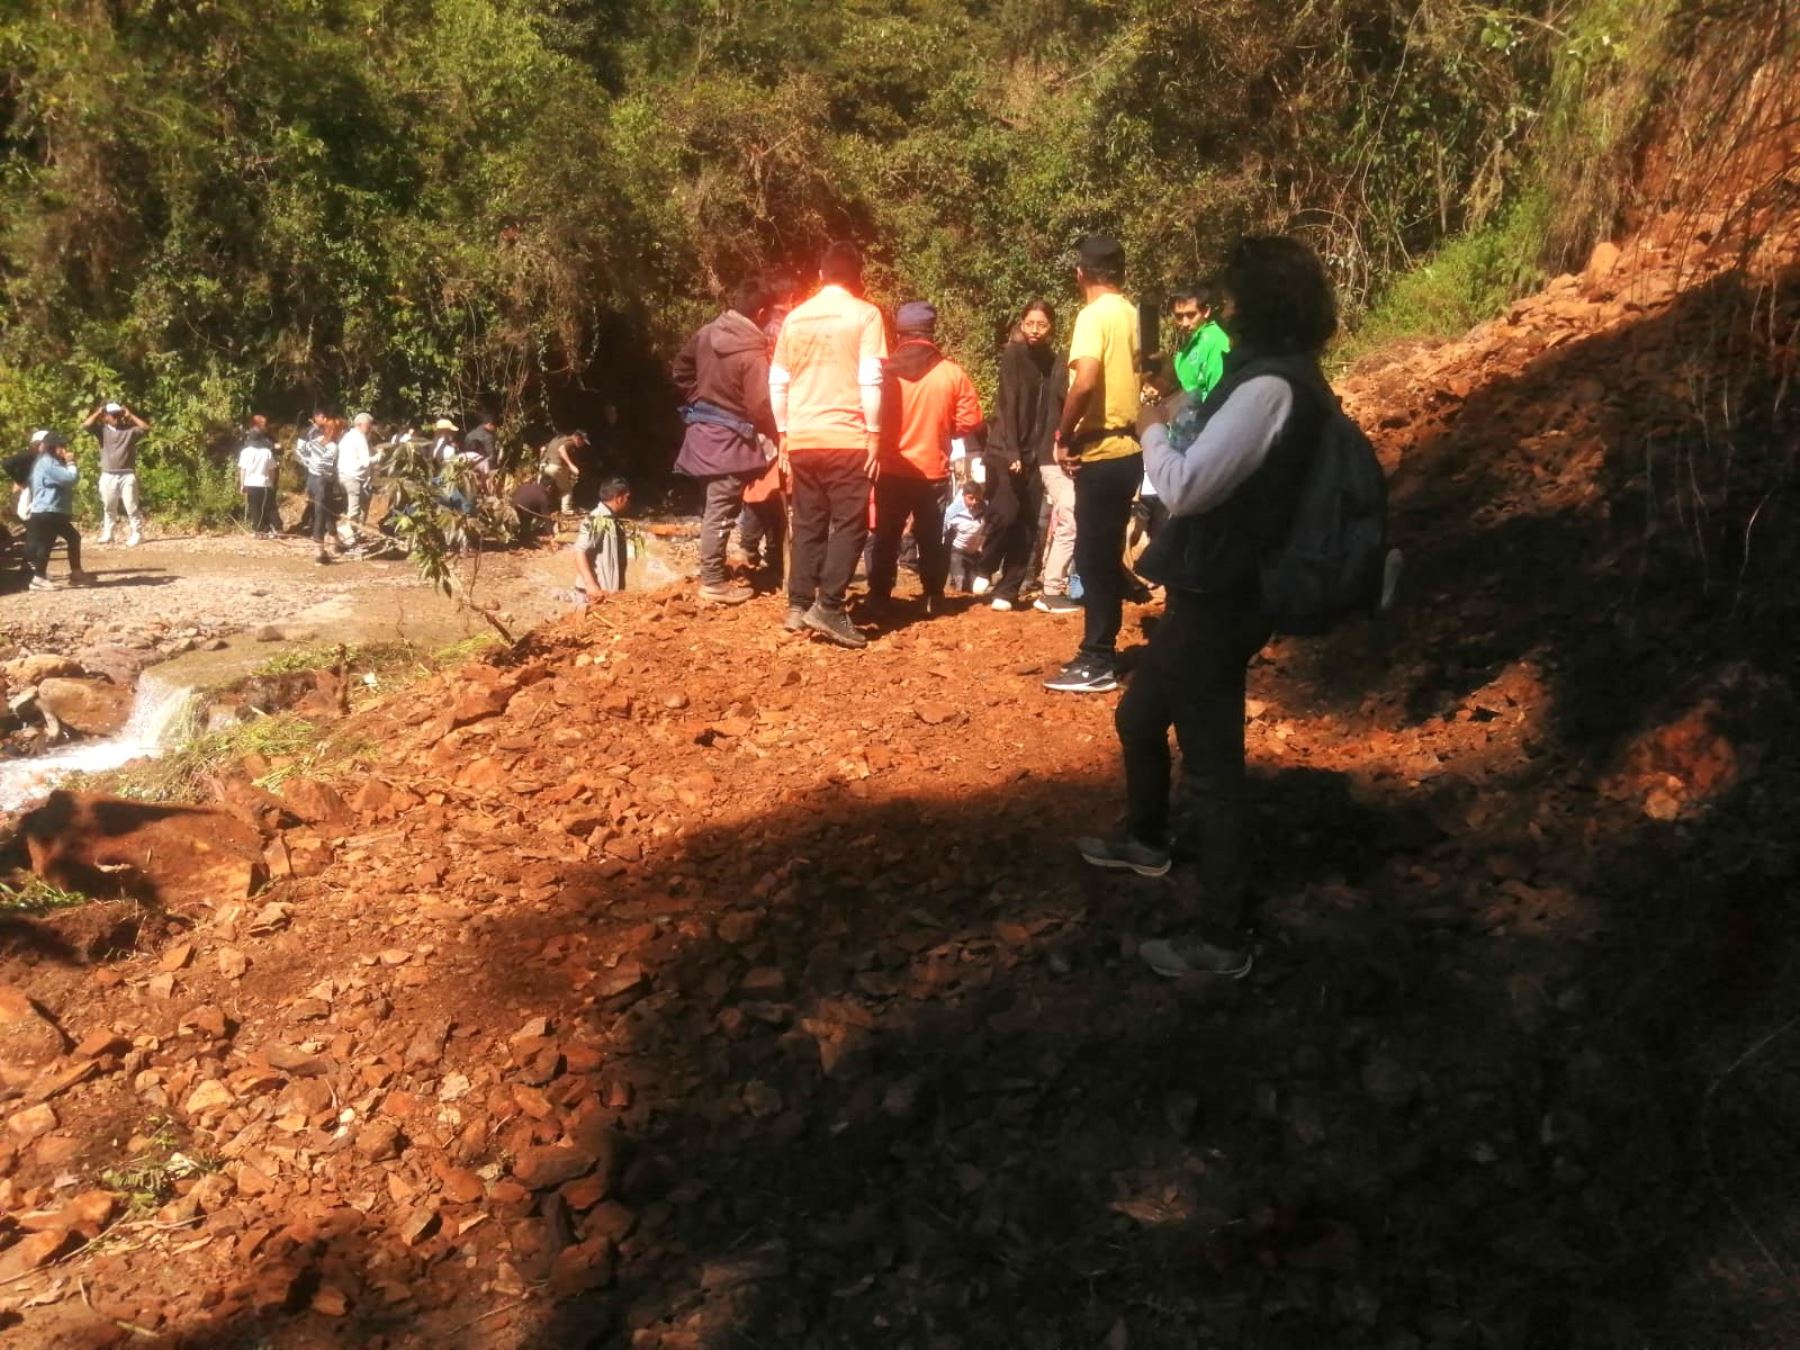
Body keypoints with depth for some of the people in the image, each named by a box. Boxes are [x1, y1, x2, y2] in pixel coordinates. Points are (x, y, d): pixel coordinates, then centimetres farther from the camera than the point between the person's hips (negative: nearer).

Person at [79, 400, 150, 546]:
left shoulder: (130, 430, 4)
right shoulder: (102, 430, 7)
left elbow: (146, 427, -8)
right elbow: (85, 426, -7)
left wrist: (130, 415, -2)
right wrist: (98, 413, 2)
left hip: (127, 475, -2)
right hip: (108, 476, 2)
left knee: (131, 507, -3)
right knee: (108, 508, 12)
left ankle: (137, 534, 1)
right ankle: (107, 534, 19)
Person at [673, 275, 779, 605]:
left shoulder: (707, 333, 3)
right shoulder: (753, 353, -20)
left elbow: (682, 369, 15)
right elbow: (761, 407, -19)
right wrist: (778, 436, -2)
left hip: (702, 429, 8)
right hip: (728, 439, -8)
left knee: (712, 507, 18)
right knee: (721, 511, -3)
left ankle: (715, 570, 28)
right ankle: (714, 582, 1)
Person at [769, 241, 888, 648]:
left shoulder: (795, 317, 10)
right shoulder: (864, 314, -2)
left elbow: (777, 382, 11)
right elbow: (870, 381, -11)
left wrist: (784, 434, 19)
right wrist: (873, 435, -6)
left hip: (801, 439, 5)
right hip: (846, 438, -5)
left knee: (808, 524, 12)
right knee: (850, 524, 0)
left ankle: (798, 606, 10)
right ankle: (828, 607, -9)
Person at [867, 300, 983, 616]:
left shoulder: (885, 370, -7)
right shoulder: (953, 373, -5)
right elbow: (970, 423, -3)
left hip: (891, 470, 0)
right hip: (933, 472, 0)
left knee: (885, 538, 11)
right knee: (932, 540, 12)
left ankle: (879, 599, 11)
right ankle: (933, 599, 14)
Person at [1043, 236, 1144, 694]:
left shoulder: (1094, 315, -13)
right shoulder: (1131, 314, 11)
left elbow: (1085, 383, -26)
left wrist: (1064, 437, -14)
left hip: (1100, 453, -8)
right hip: (1127, 449, 8)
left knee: (1093, 558, -3)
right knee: (1107, 556, 14)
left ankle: (1096, 665, 1)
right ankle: (1099, 654, 21)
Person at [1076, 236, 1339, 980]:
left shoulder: (1271, 386, -22)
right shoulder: (1285, 376, 11)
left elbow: (1185, 486, -23)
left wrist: (1153, 429, -6)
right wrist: (1187, 421, 8)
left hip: (1217, 598, -11)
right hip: (1215, 587, 11)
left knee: (1209, 762, -3)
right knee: (1140, 717, 27)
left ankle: (1223, 937, 8)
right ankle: (1144, 840, 49)